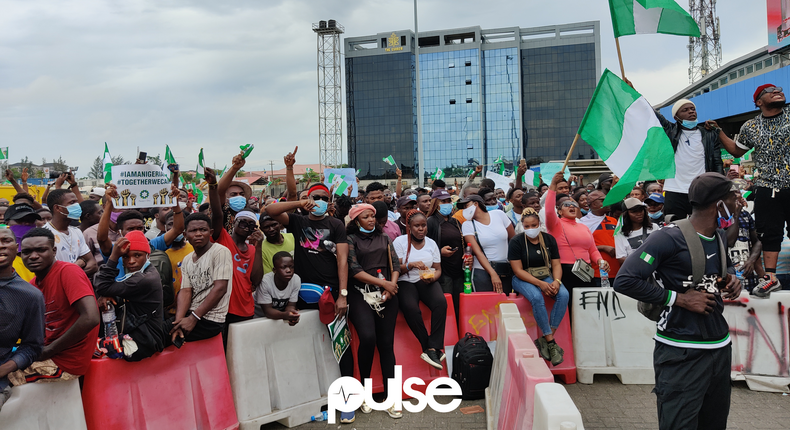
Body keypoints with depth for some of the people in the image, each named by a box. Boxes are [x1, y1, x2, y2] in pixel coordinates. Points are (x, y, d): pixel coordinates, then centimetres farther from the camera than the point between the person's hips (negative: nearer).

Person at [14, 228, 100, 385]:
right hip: (47, 353, 8)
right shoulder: (34, 284, 7)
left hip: (66, 361, -8)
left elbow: (90, 318, -28)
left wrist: (49, 350, -17)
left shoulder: (68, 271, -17)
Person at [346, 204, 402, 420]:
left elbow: (395, 264, 13)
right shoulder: (351, 239, 5)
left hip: (386, 294, 3)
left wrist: (391, 286, -5)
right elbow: (354, 270, -6)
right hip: (361, 294, -3)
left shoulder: (384, 238, 19)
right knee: (367, 337, -23)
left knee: (386, 343, -4)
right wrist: (383, 283, -8)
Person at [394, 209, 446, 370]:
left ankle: (433, 348, -27)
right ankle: (433, 349, -22)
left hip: (427, 281, 3)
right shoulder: (400, 241, 2)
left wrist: (432, 277, -10)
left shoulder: (431, 243, 12)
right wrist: (410, 265, -22)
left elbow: (438, 269, 13)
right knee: (411, 308, -34)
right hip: (405, 282, -3)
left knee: (441, 302, -30)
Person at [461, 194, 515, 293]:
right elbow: (478, 252, -11)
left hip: (506, 271, 2)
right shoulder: (467, 225, -2)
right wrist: (493, 274, -20)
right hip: (482, 272, -2)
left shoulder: (498, 214, 4)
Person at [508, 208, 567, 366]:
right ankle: (551, 343, -26)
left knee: (564, 295, -25)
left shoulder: (549, 239, 5)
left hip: (546, 277, 4)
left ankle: (545, 340, -22)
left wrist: (556, 281, -16)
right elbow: (518, 271, -12)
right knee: (537, 298, -35)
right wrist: (540, 284, -21)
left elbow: (556, 265, 5)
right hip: (524, 279, -4)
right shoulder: (516, 242, -8)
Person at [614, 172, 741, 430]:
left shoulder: (719, 236, 9)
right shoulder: (670, 238, -17)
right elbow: (624, 281, -22)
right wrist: (679, 298, -19)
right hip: (682, 353, -8)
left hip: (721, 347, 8)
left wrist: (731, 277, 7)